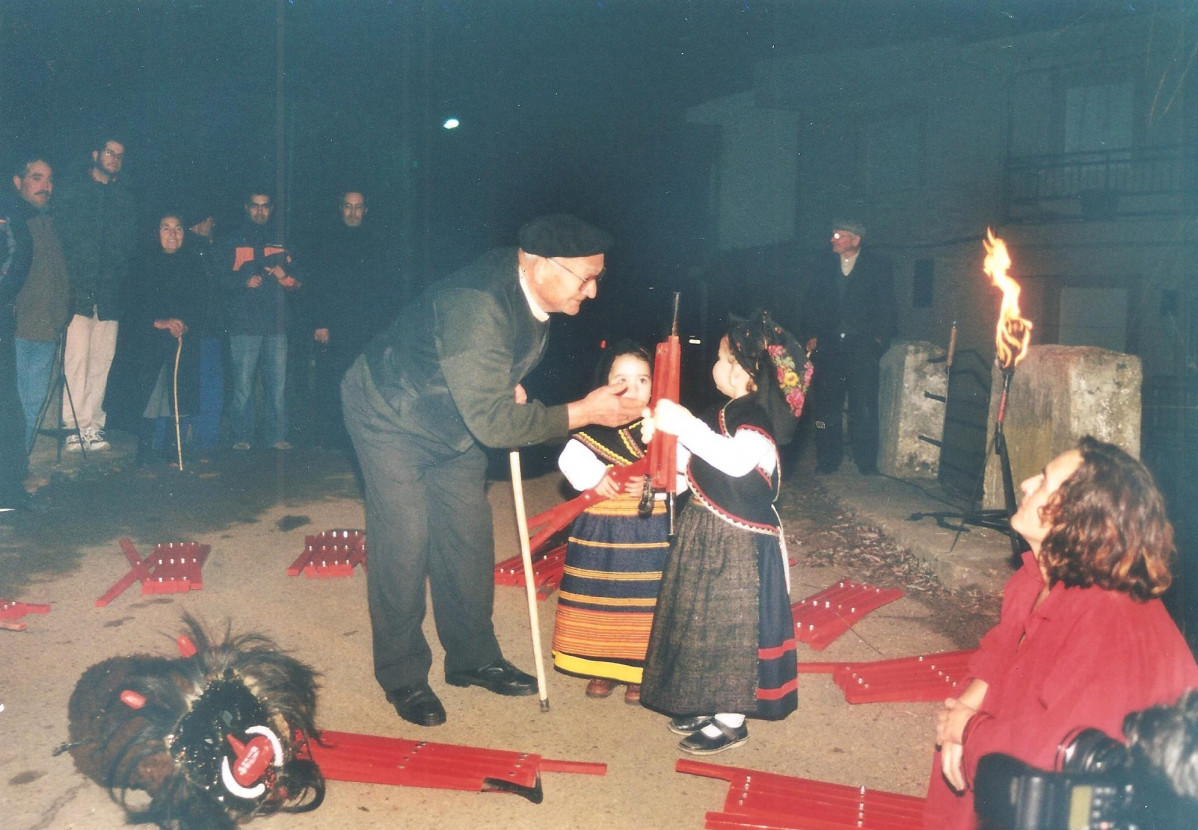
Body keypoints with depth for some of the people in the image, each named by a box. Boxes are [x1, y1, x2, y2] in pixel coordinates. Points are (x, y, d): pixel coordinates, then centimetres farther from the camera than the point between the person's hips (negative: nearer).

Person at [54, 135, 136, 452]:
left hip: (110, 291, 3)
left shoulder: (125, 198, 19)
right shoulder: (73, 191, 10)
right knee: (77, 357, -9)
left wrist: (121, 276, -1)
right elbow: (63, 234, 3)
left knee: (103, 359, 0)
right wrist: (73, 277, -9)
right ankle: (74, 426, -7)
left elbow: (131, 242, 15)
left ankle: (93, 425, 4)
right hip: (79, 288, -3)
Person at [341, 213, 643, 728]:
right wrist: (585, 412, -33)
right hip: (391, 416, -8)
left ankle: (473, 659, 24)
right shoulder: (476, 307, -39)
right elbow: (493, 421, -37)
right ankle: (402, 676, 12)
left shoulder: (529, 288, -12)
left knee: (468, 540, 8)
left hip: (455, 422, 8)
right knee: (405, 545, -7)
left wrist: (510, 386, -6)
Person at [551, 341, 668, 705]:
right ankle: (603, 666, 27)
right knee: (599, 594, 9)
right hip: (600, 531, 1)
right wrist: (597, 477, -31)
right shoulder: (594, 429, -1)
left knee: (644, 598, 4)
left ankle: (638, 672, 21)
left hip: (649, 532, -1)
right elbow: (570, 457, -15)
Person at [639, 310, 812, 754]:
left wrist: (683, 424, -36)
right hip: (706, 533, 10)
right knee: (703, 619, 17)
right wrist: (662, 434, -2)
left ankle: (731, 721, 15)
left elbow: (736, 460, -38)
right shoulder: (724, 413, 10)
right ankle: (709, 705, 33)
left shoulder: (757, 416, -18)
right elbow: (690, 463, 14)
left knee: (730, 625, 0)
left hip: (738, 544, -10)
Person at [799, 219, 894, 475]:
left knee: (864, 406, -4)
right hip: (829, 347, 3)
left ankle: (867, 463, 6)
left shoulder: (877, 267, 5)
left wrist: (879, 339, -6)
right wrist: (810, 335, 1)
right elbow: (810, 304, 13)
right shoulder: (825, 268, 13)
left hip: (862, 348, -3)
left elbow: (886, 307, 3)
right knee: (826, 404, 2)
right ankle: (827, 461, 12)